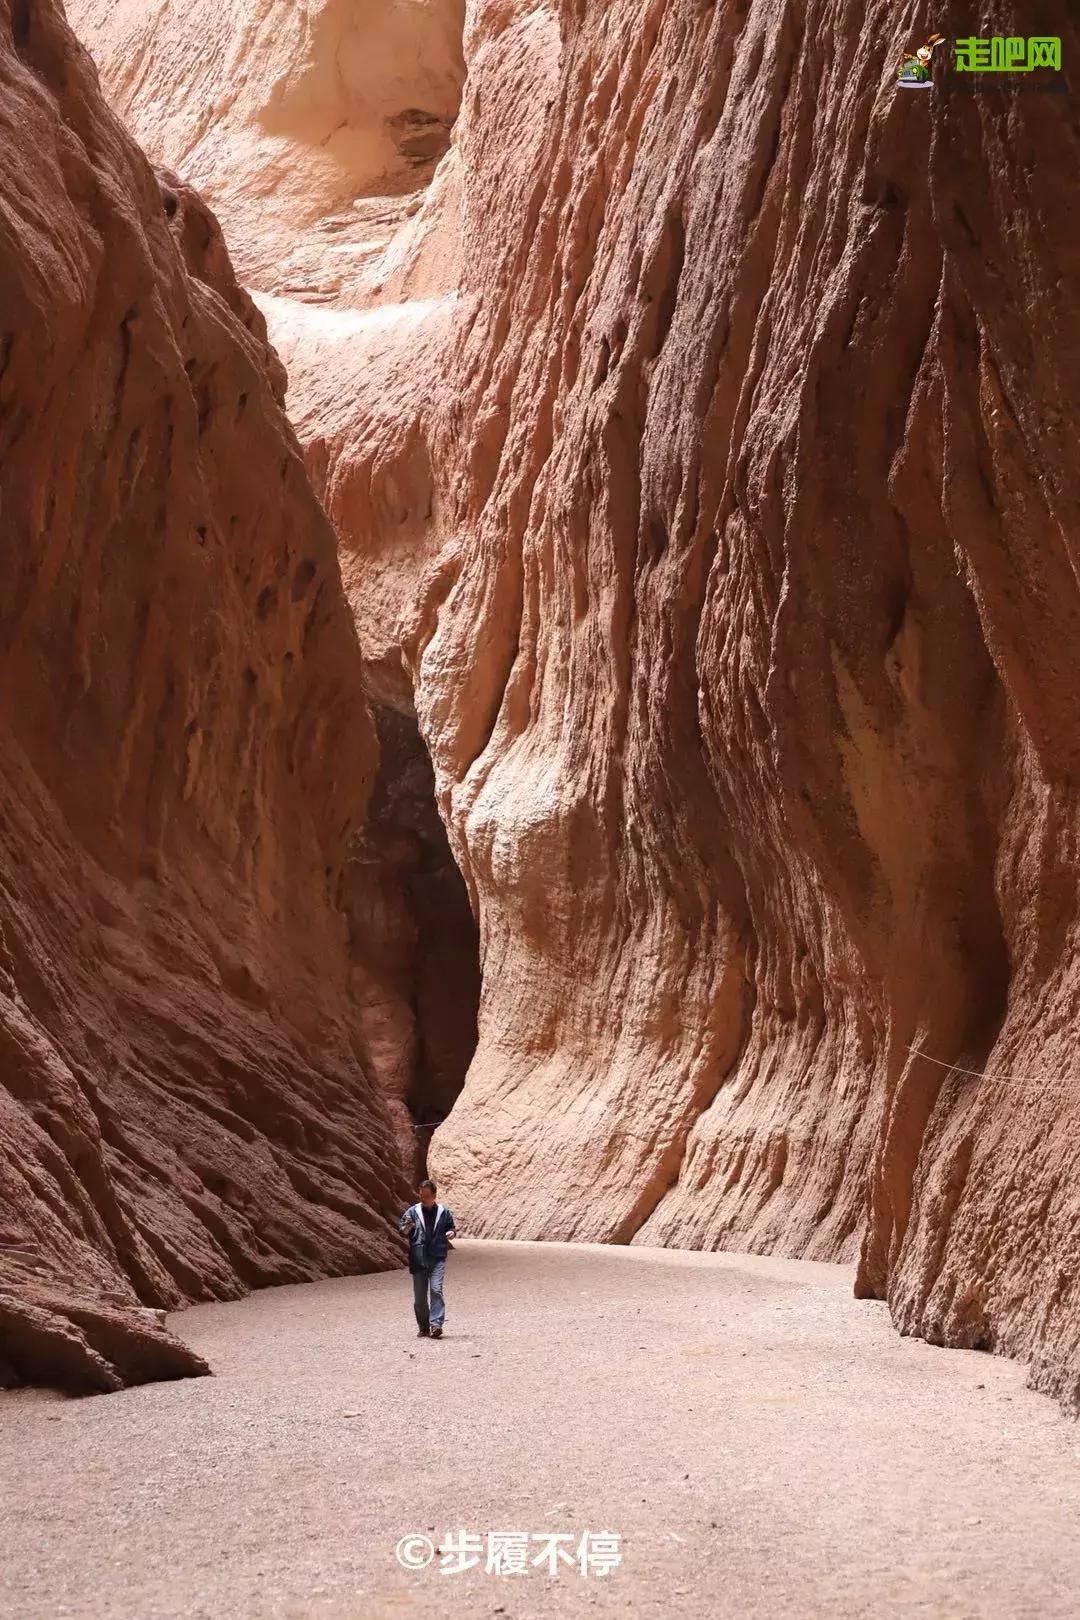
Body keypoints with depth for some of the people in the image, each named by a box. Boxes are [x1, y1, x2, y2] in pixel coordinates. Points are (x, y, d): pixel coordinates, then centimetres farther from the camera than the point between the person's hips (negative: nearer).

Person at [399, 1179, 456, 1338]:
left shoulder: (444, 1212, 7)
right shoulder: (413, 1211, 6)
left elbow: (451, 1228, 18)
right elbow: (401, 1230, 8)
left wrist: (451, 1233, -5)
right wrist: (407, 1227, -15)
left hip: (437, 1259, -1)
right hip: (418, 1259, 1)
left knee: (436, 1289, -17)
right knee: (419, 1295, 4)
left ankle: (436, 1324, -18)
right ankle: (423, 1327, 16)